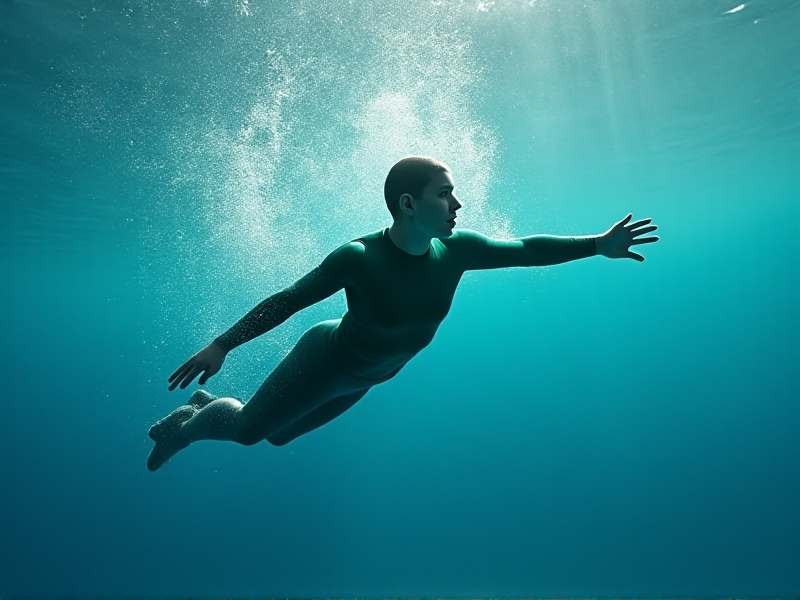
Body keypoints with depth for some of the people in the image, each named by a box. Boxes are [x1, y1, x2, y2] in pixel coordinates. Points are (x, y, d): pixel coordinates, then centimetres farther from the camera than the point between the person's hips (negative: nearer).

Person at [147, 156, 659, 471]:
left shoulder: (457, 250, -19)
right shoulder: (358, 258, -33)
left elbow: (525, 250, -8)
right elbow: (288, 301, -23)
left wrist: (599, 245, -10)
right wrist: (222, 346, -22)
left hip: (364, 378, 6)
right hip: (325, 361, -6)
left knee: (277, 435, 24)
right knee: (246, 428, 7)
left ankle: (206, 407, 52)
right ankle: (185, 425, 41)